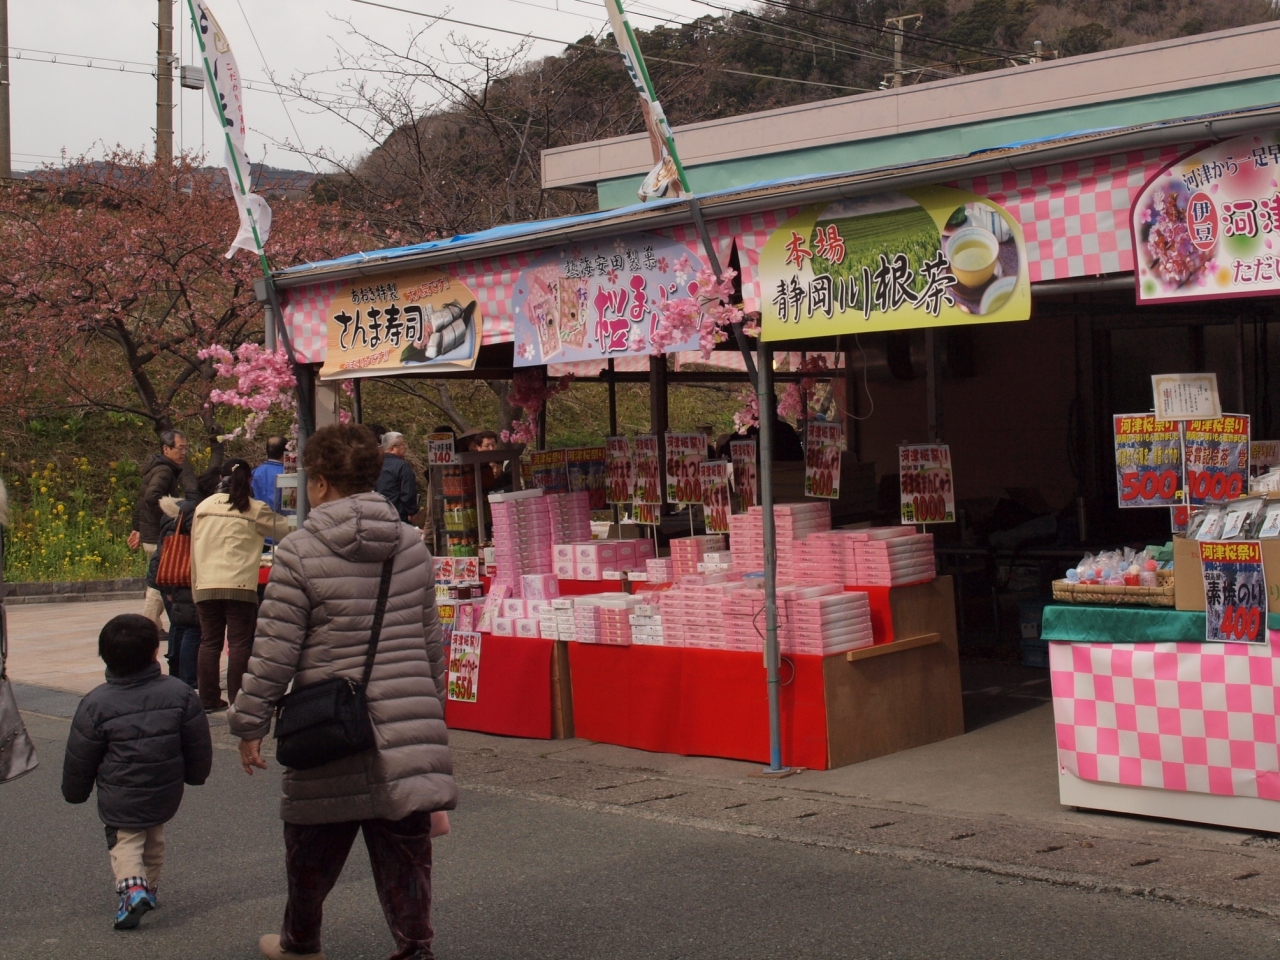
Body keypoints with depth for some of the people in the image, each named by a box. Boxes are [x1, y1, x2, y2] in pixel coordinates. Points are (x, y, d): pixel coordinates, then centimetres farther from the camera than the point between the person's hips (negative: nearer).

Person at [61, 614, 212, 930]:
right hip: (165, 796, 3)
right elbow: (199, 745, 1)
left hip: (120, 801, -3)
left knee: (125, 841, 10)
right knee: (154, 839, 26)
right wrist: (195, 774, 20)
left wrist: (75, 793, 14)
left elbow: (79, 759, -4)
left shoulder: (96, 703, -13)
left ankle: (132, 886, -14)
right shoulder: (179, 693, -9)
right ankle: (149, 887, 33)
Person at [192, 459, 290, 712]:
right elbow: (284, 529, 11)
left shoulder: (203, 507, 10)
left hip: (205, 586, 3)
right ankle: (237, 699, 0)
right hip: (240, 587, -3)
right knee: (239, 643, 2)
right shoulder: (256, 510, -1)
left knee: (209, 642, 10)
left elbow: (195, 549, 13)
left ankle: (209, 698, 13)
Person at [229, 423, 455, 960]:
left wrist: (250, 724, 1)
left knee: (313, 846, 16)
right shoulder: (412, 546, 7)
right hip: (409, 728, 4)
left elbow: (274, 651, -9)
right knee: (404, 851, 8)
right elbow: (431, 640, 14)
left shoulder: (300, 553, -10)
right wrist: (433, 710, 26)